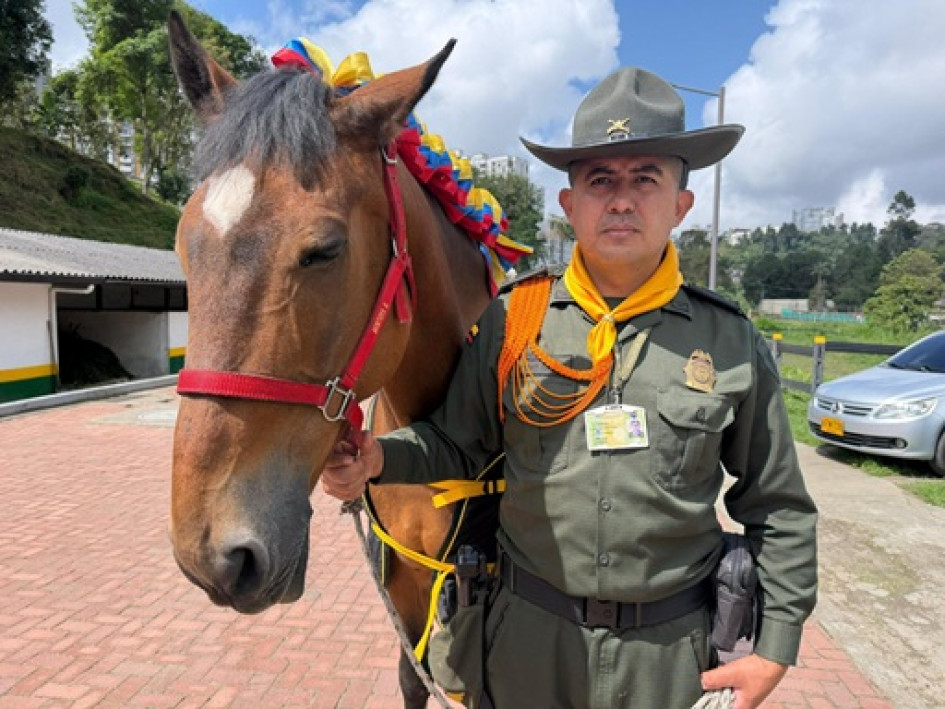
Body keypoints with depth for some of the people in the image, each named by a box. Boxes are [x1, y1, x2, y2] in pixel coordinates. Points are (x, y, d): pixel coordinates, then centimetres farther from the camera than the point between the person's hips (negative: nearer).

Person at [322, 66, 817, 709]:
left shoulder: (733, 343, -8)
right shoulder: (511, 318, -8)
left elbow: (779, 512, 1)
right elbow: (458, 444, -1)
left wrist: (776, 646, 0)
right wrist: (377, 458, -19)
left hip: (671, 650, 0)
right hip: (530, 634, 1)